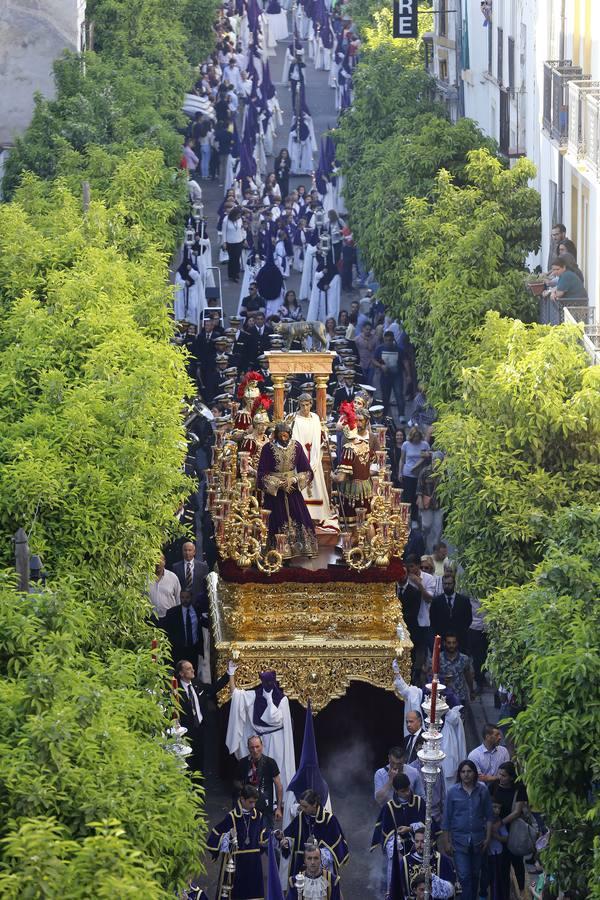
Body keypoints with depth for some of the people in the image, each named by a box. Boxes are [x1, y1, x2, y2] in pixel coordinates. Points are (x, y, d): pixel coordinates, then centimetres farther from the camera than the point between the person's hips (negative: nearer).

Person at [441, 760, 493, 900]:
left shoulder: (482, 791, 0)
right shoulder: (453, 792, -4)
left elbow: (489, 816, 6)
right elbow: (446, 819, 0)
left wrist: (488, 838, 0)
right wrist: (446, 842, -2)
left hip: (478, 839, 2)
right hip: (460, 840, -2)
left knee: (475, 875, 13)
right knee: (464, 877, -9)